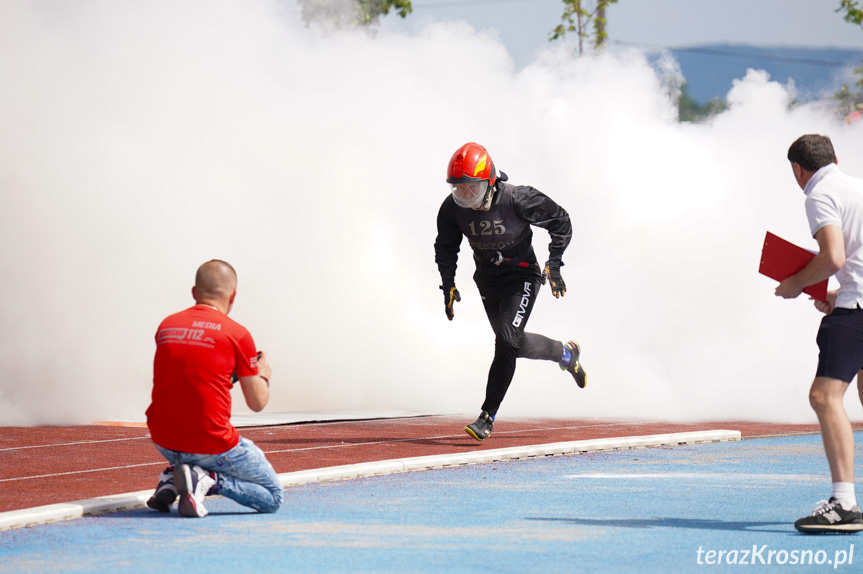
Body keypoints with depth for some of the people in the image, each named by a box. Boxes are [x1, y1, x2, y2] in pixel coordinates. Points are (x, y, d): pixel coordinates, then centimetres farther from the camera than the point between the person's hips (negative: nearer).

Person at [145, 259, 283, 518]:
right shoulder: (237, 334, -7)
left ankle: (172, 479, 9)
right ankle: (209, 480, -12)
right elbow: (257, 403, 0)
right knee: (272, 497, 12)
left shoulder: (165, 326, 7)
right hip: (211, 445, -6)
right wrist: (263, 376, 21)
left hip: (163, 441, 6)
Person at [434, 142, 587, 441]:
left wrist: (554, 266, -15)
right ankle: (566, 354, 45)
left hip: (522, 277, -5)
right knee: (514, 343, 17)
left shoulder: (517, 200, -27)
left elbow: (561, 222, -11)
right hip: (488, 282, 5)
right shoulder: (453, 208, -16)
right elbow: (446, 248, 3)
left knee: (507, 341, -24)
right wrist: (448, 283, -11)